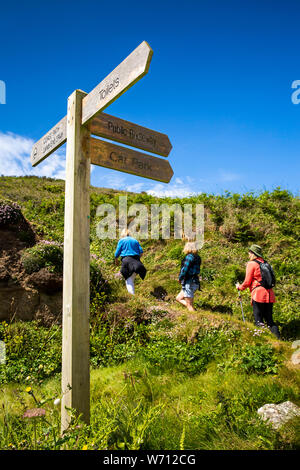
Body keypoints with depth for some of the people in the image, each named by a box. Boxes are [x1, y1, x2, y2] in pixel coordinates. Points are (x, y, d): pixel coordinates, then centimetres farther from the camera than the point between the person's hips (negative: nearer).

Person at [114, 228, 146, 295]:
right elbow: (141, 251, 7)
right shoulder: (135, 240, 14)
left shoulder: (121, 240, 4)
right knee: (132, 278, 16)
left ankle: (132, 294, -14)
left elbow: (117, 252, 0)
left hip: (126, 259, -4)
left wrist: (116, 260, 16)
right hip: (136, 260, 4)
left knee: (129, 280, -4)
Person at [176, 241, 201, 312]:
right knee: (178, 298, 19)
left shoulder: (189, 256, -14)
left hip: (189, 283, -9)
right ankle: (191, 309, 11)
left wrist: (180, 278, 0)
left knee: (189, 305, -3)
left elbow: (184, 269, -17)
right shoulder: (197, 257, 12)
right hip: (195, 282, 9)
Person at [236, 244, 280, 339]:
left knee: (259, 321, -1)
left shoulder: (251, 264, -3)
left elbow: (247, 282, -4)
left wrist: (239, 287, 14)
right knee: (269, 320, 12)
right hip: (269, 295, 7)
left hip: (258, 295, -7)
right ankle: (278, 338, 4)